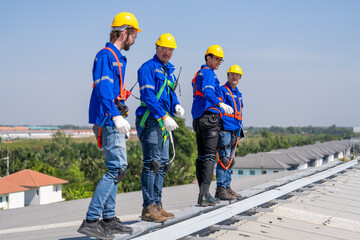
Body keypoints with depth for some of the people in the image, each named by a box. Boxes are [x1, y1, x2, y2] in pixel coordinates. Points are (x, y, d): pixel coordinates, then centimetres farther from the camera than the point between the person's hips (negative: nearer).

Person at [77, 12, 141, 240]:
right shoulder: (106, 55, -9)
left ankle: (108, 219, 19)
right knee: (117, 168, -15)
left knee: (116, 168, 13)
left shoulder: (118, 58, 21)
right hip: (108, 120, -11)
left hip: (113, 121, 11)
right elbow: (103, 89, -21)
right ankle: (91, 220, -15)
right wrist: (116, 116, -30)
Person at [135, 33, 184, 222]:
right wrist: (164, 117, -23)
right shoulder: (148, 68, -8)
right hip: (150, 121, -9)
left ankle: (157, 206, 17)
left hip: (163, 122, 9)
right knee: (152, 164, -10)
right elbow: (148, 95, -18)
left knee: (162, 164, 10)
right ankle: (148, 208, -7)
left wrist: (176, 106, 2)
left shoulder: (169, 70, 19)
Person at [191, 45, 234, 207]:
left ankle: (202, 194, 12)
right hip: (210, 117, -10)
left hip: (198, 119, 10)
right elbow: (208, 92, -24)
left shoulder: (198, 74, 25)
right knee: (210, 156, -11)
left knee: (201, 156, 10)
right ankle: (205, 196, -16)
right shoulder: (208, 73, -6)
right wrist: (221, 104, -36)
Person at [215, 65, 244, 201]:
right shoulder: (222, 90, -5)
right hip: (225, 129, -9)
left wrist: (240, 129, 22)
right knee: (224, 159, -12)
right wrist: (220, 127, -19)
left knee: (230, 160, 11)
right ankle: (220, 189, -11)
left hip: (235, 131, 9)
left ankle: (227, 187, 17)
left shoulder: (238, 94, 21)